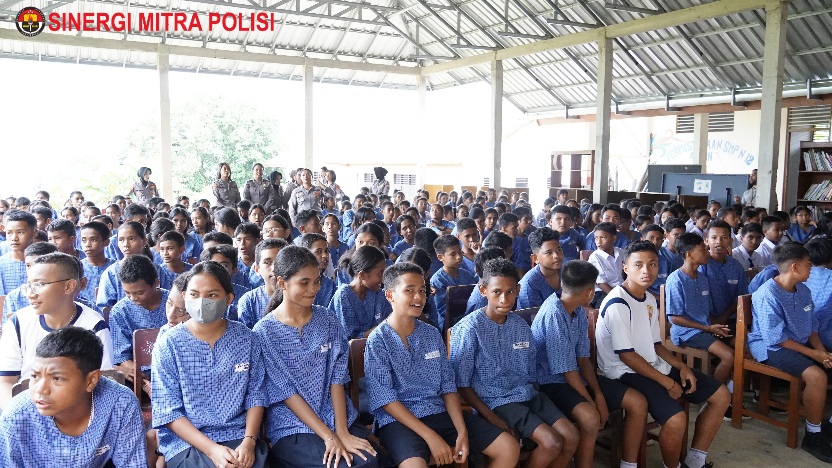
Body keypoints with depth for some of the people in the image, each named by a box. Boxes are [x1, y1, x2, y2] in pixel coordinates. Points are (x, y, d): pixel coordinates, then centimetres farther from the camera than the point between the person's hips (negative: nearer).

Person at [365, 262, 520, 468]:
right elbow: (385, 399, -12)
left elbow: (448, 386, 8)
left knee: (509, 447, -3)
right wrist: (430, 437, -17)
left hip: (440, 412, 6)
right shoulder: (378, 340, -7)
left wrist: (462, 431, -6)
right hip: (399, 420, -6)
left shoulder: (432, 334, 9)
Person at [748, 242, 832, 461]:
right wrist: (814, 354, -18)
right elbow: (776, 338, -22)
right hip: (771, 347, -9)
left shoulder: (804, 291, 5)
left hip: (801, 344, 9)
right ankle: (813, 436, -12)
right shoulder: (768, 295, -22)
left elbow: (811, 326, 12)